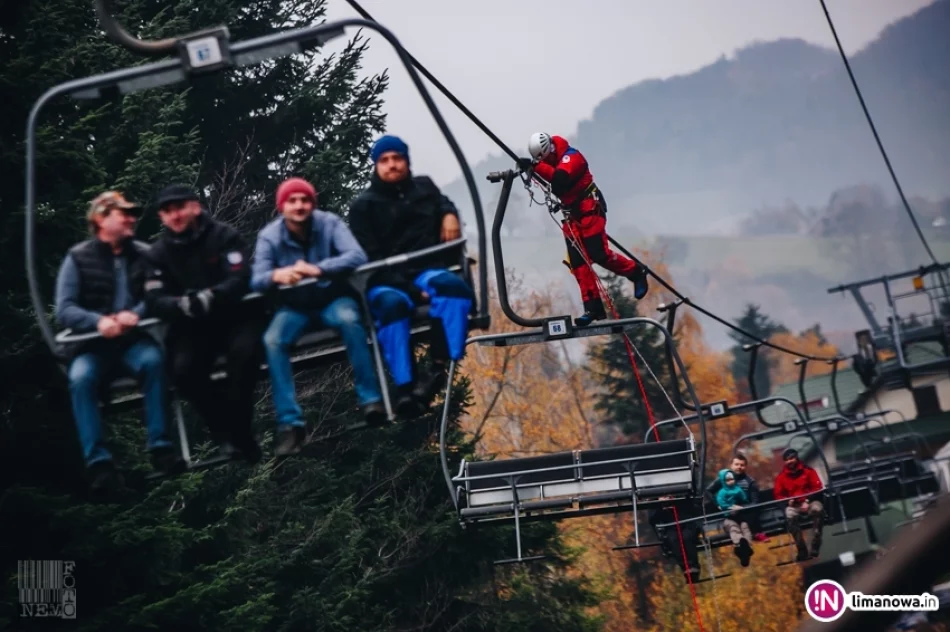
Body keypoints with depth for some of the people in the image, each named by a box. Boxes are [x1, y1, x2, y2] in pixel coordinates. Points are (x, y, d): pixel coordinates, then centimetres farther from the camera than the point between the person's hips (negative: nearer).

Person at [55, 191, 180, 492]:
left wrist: (136, 313, -23)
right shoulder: (78, 258, 0)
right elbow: (64, 310, -7)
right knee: (80, 377, -32)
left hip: (133, 340, 1)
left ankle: (160, 445, -27)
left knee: (152, 360, -32)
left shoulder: (144, 253, 6)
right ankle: (98, 460, -31)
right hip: (92, 344, -1)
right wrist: (98, 321, -26)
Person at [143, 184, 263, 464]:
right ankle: (225, 432, -11)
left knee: (245, 350, -34)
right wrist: (184, 305, -28)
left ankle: (239, 430, -18)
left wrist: (209, 298, -35)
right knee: (183, 369, -28)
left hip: (234, 317, -2)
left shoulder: (223, 236, -3)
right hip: (193, 327, 2)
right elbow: (155, 300, -5)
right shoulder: (159, 252, 4)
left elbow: (240, 280, -15)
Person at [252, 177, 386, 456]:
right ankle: (289, 423, -26)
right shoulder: (269, 236, -11)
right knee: (272, 341, -28)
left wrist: (318, 269, -42)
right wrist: (276, 275, -46)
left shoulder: (329, 223, -13)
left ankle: (370, 399, -27)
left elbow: (357, 256, -26)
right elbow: (256, 280, -20)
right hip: (294, 306, 1)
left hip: (333, 299, -1)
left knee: (349, 319, -36)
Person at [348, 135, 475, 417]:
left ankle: (440, 368, -37)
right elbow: (371, 259, -4)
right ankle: (405, 386, -40)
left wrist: (449, 214, 11)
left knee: (454, 287, -35)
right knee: (391, 304, -40)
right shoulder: (363, 206, 4)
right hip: (387, 281, -3)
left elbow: (442, 202, 39)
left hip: (427, 270, 3)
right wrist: (410, 289, -17)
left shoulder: (424, 186, 18)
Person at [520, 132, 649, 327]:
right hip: (572, 214, 8)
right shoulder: (552, 160, 7)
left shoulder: (571, 157, -20)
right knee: (578, 263, 0)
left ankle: (636, 272, 11)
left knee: (599, 254, -14)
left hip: (590, 209, -8)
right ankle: (593, 307, 1)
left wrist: (536, 166, -43)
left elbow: (560, 178, -37)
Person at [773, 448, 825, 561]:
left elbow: (817, 488, 1)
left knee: (818, 509, -37)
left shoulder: (808, 471, 6)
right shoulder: (781, 477, 9)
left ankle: (815, 547, -32)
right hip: (793, 505, 0)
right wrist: (788, 501, -12)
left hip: (810, 502, 0)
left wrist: (808, 501, -13)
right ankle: (802, 550, -33)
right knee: (790, 516, -37)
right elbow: (779, 495, 10)